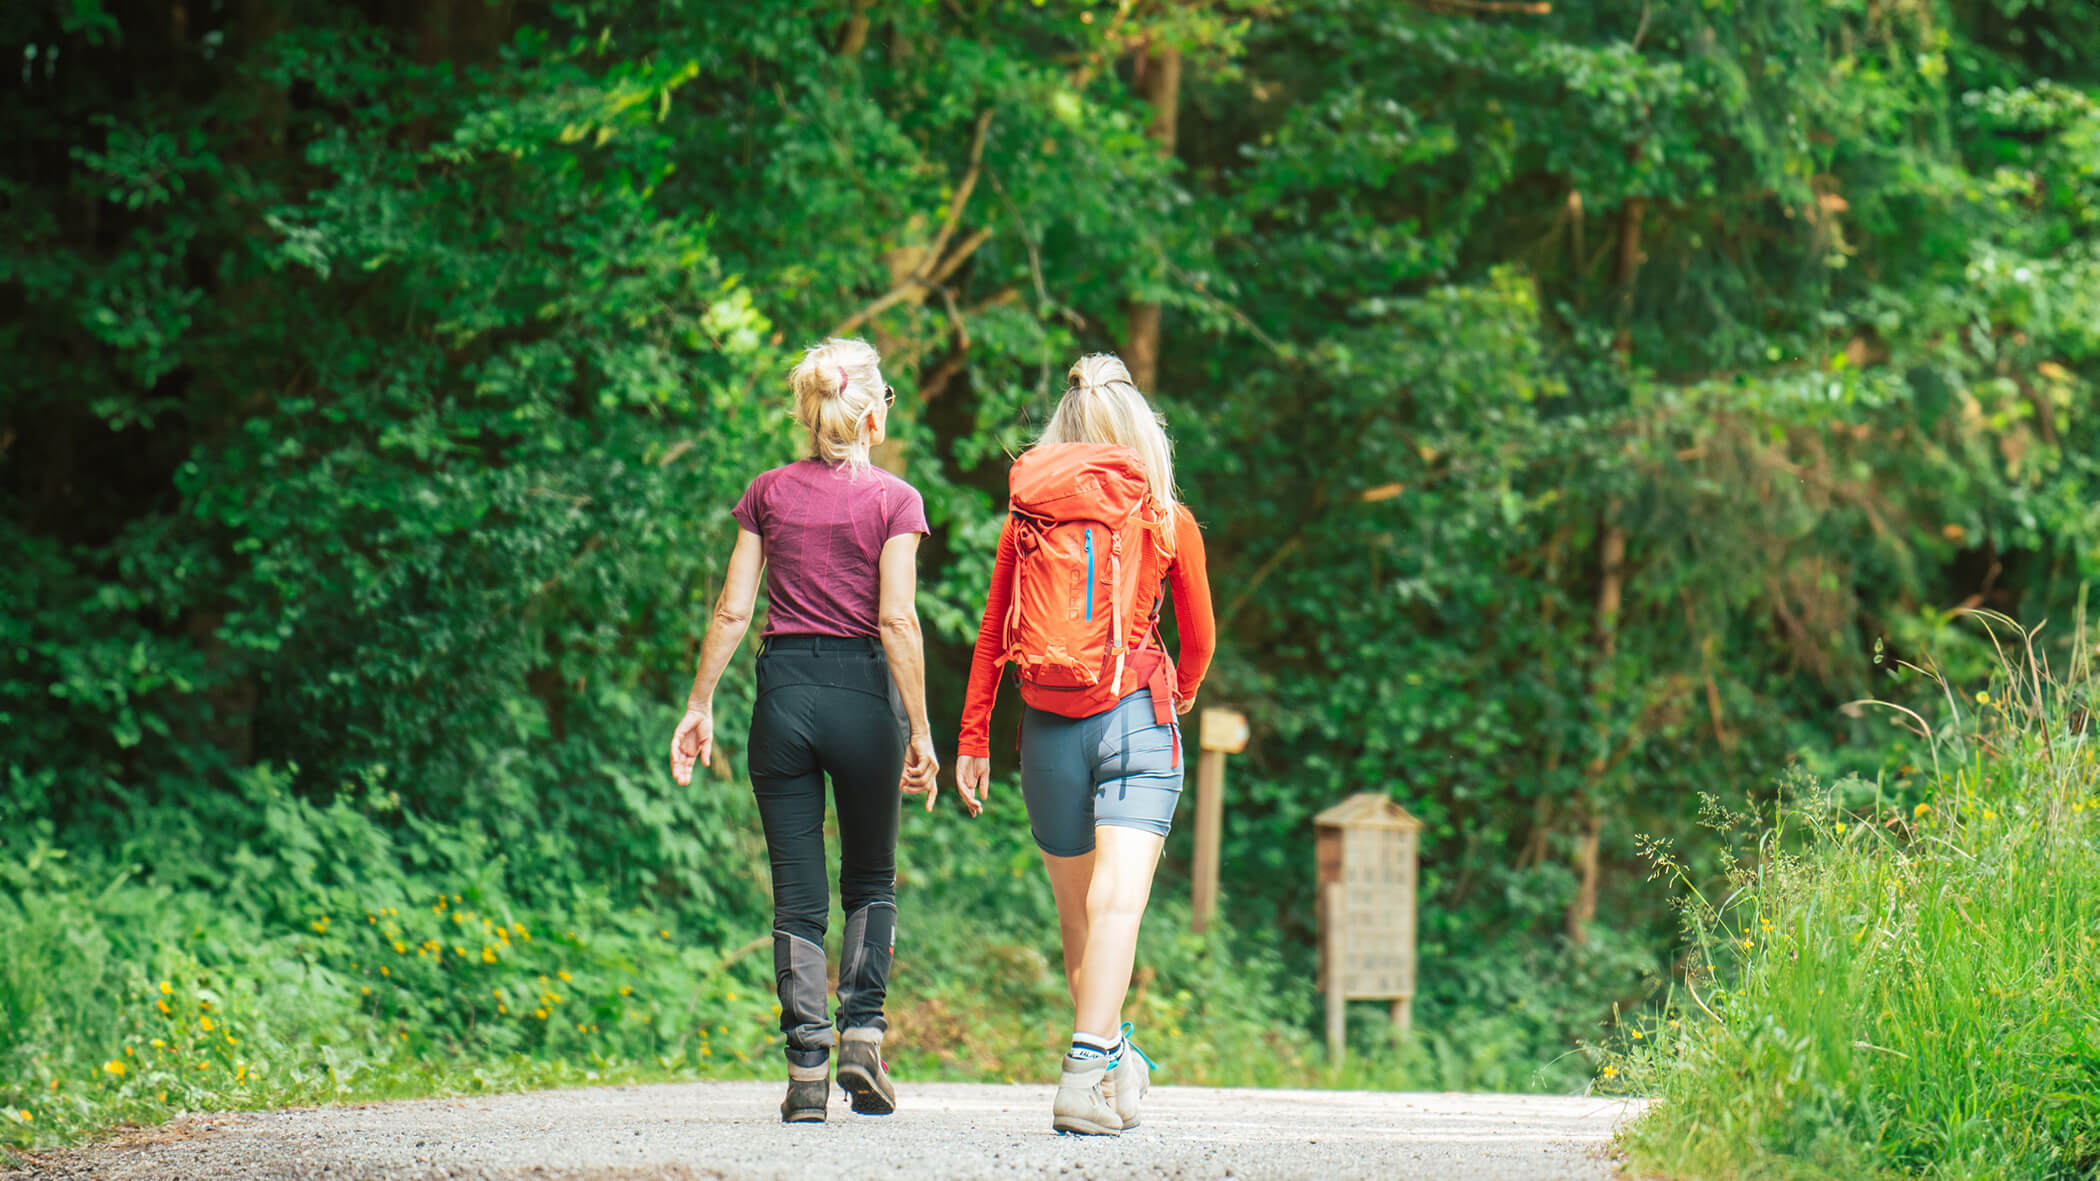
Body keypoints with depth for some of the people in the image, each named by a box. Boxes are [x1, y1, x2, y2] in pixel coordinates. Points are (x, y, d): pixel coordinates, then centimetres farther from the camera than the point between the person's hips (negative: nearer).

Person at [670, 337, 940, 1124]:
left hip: (783, 691, 2)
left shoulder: (769, 493, 5)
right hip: (863, 692, -2)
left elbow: (732, 610, 3)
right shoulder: (892, 500, -4)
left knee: (798, 896, 5)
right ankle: (862, 1037, 0)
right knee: (870, 881, 16)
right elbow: (896, 620, -10)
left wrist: (700, 704, 10)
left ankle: (807, 1070, -1)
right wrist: (920, 730, -7)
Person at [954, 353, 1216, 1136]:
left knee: (1076, 911, 16)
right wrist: (1180, 693, 35)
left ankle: (1112, 1056, 28)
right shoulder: (1167, 520, 2)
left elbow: (991, 634, 8)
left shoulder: (1025, 514, 6)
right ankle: (1086, 1072, -28)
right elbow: (1200, 639, 14)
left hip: (1046, 724, 3)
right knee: (1117, 902, -14)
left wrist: (972, 739, 15)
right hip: (1134, 714, -3)